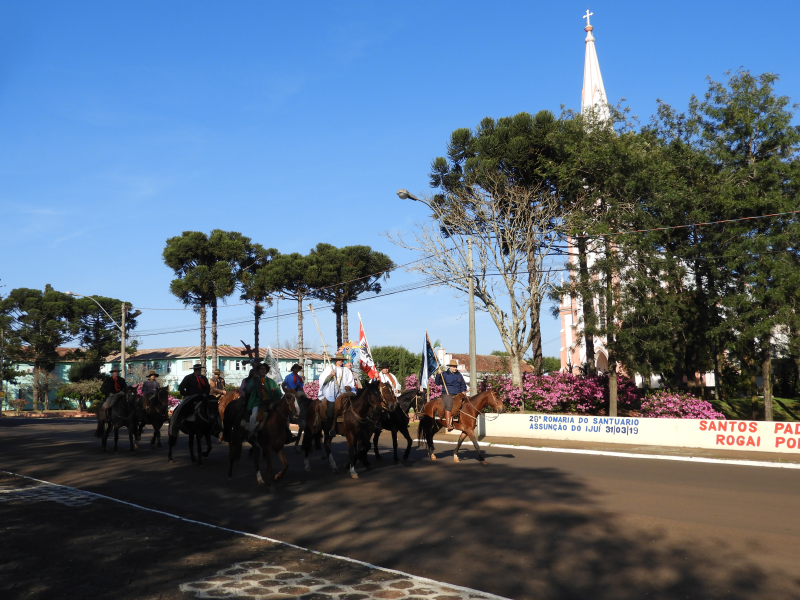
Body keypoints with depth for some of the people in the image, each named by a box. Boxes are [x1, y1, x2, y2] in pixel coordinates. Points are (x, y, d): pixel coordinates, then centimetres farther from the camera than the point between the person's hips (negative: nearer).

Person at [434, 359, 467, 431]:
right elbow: (437, 383, -1)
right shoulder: (444, 374, 5)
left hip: (457, 395, 6)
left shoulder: (459, 375, 17)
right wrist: (438, 375, -14)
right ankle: (449, 425, -30)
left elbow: (463, 384, 25)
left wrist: (463, 391, 7)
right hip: (447, 394, -5)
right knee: (448, 406, -25)